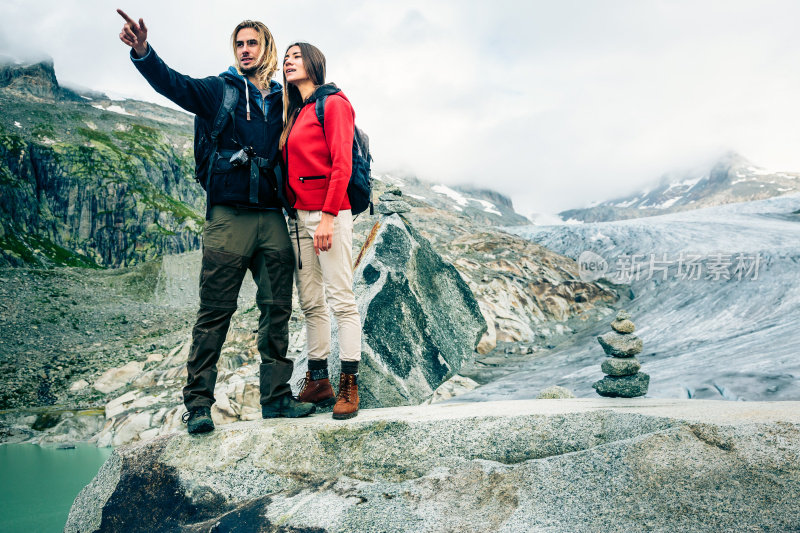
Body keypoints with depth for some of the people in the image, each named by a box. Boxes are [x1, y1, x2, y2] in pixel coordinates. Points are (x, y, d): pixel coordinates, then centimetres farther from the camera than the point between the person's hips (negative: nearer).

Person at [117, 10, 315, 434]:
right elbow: (176, 84, -10)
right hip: (229, 214, -4)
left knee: (277, 308, 5)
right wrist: (143, 53, -28)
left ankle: (276, 396, 15)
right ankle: (197, 403, 6)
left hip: (272, 216, 4)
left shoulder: (282, 101, 17)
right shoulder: (221, 90, 8)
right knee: (215, 311, -3)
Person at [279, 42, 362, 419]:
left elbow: (342, 164, -12)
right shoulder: (295, 114, 21)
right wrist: (292, 208, 8)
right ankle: (317, 381, 14)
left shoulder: (333, 103, -2)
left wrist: (328, 216, -19)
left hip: (330, 213, -8)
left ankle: (349, 386, -3)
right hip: (300, 215, 8)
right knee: (310, 303, 8)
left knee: (341, 299, -7)